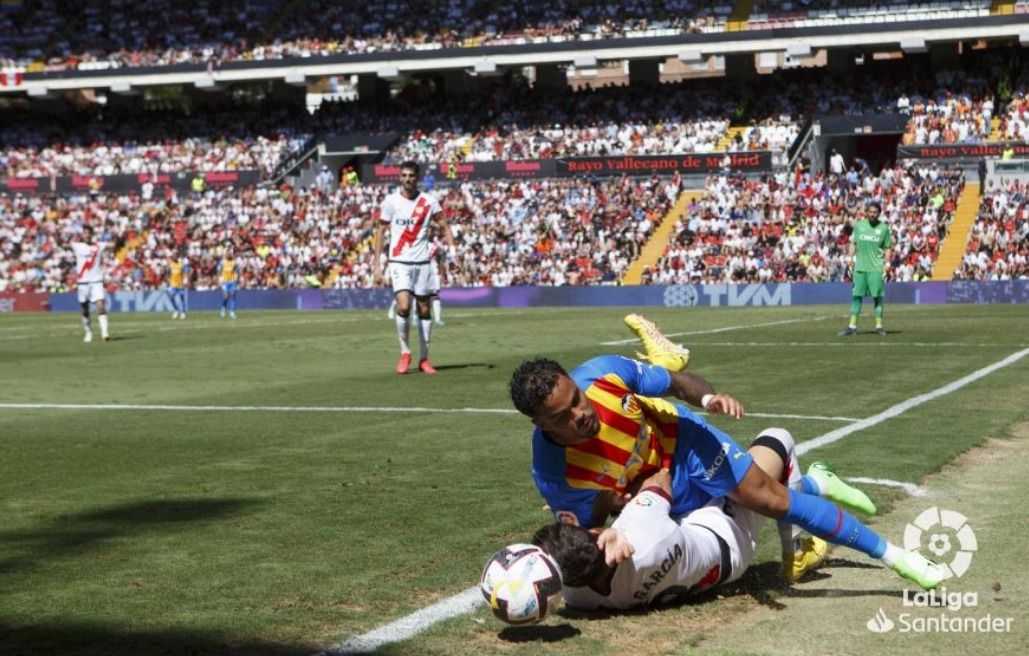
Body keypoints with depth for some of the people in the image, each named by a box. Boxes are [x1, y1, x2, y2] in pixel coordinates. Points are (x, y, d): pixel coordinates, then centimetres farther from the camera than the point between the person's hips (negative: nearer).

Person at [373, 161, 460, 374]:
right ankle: (404, 353, 1)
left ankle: (424, 359, 15)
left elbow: (444, 226, 7)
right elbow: (380, 231, 4)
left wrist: (452, 250, -9)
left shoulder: (429, 202, 1)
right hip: (399, 262, -2)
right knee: (403, 306, -18)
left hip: (422, 262, 2)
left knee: (424, 309, 5)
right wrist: (377, 264, -1)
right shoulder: (391, 201, -1)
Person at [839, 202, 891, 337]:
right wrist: (851, 257, 2)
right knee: (856, 295, 3)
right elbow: (853, 243, 14)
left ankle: (879, 326, 6)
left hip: (876, 268, -2)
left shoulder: (884, 228, 4)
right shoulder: (858, 225, 7)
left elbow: (886, 249, 8)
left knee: (877, 296, -1)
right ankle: (852, 325, 7)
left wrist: (886, 263, -2)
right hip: (860, 266, 2)